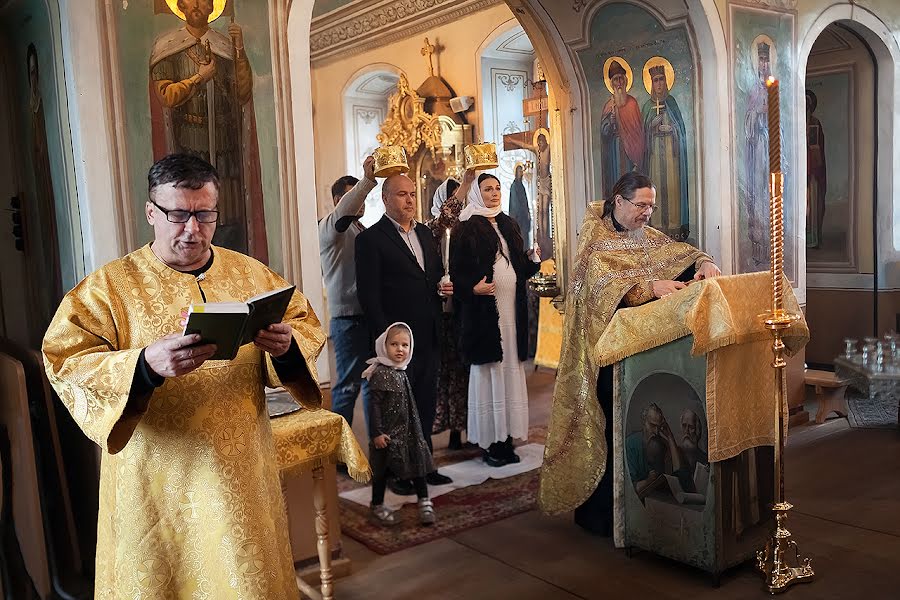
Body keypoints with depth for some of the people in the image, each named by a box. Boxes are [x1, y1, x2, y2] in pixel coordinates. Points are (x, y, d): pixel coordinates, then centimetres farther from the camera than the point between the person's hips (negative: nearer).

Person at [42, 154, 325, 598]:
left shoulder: (251, 274, 5)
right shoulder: (108, 286, -4)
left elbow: (306, 324, 8)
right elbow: (66, 362, -13)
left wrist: (287, 344, -16)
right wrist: (144, 365, -31)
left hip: (242, 473, 3)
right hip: (155, 483, -2)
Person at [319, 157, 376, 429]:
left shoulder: (362, 230, 18)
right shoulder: (329, 228, -6)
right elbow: (342, 213, -30)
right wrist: (367, 180, -41)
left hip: (370, 316, 8)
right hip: (348, 319, -8)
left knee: (372, 381, 15)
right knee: (348, 384, -3)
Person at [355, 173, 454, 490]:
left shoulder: (425, 233, 14)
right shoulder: (370, 239, -7)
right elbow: (368, 294, -11)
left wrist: (444, 286, 1)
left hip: (428, 338, 7)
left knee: (426, 405, 13)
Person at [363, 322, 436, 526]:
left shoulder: (402, 373, 8)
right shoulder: (380, 374, -18)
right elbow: (374, 405, -19)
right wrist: (376, 433, -21)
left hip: (406, 431, 8)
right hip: (387, 433, -8)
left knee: (418, 463, 10)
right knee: (382, 471, 7)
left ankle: (424, 502, 23)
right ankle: (377, 507, 23)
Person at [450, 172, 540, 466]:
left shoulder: (509, 224, 15)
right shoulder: (466, 228, -3)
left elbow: (520, 266, 17)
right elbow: (456, 271, -8)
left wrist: (533, 260, -2)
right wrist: (473, 288, -24)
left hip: (511, 309, 6)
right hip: (484, 312, -6)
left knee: (510, 369, 6)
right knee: (488, 372, -1)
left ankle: (506, 437, 14)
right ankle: (489, 442, 7)